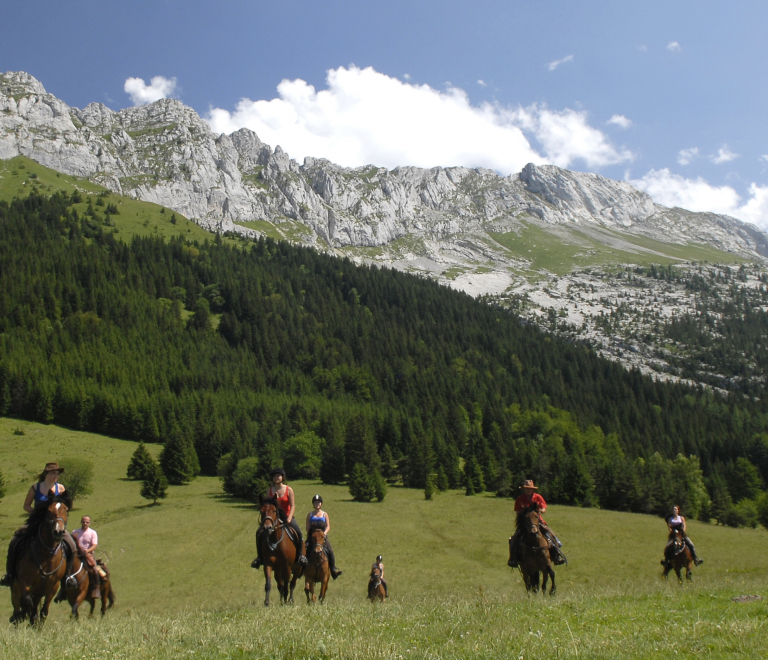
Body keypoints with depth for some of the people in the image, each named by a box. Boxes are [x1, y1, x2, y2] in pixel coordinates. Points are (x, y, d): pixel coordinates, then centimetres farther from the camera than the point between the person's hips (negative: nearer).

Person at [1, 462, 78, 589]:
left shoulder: (60, 488, 1)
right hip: (36, 522, 0)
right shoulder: (35, 488, 0)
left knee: (71, 545, -19)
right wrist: (35, 512, -13)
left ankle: (67, 575, 0)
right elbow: (26, 506, 6)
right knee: (15, 542, -19)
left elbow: (67, 505, 6)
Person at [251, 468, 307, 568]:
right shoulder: (269, 491, 5)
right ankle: (259, 556, -4)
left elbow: (292, 506, -5)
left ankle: (300, 555, -11)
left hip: (286, 516, -2)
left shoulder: (289, 489, -1)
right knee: (259, 532, -18)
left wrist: (289, 519, -17)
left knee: (298, 532, -27)